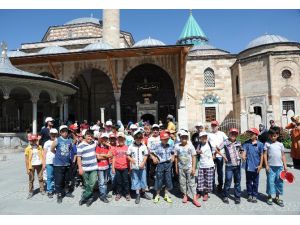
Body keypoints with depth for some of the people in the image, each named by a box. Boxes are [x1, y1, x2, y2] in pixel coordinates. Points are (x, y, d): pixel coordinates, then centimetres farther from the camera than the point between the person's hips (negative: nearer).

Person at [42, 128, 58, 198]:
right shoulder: (47, 143, 8)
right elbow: (44, 153, 7)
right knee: (50, 177, 2)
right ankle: (49, 191, 10)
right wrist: (44, 163, 2)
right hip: (49, 162, 0)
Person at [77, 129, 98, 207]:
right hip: (85, 168, -2)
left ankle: (84, 197, 10)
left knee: (92, 184, -5)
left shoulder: (94, 143, 2)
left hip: (94, 167, 3)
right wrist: (80, 168, -16)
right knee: (87, 184, 10)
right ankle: (90, 197, 27)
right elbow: (79, 157, -11)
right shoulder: (80, 145, -10)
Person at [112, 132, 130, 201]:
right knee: (118, 181, 12)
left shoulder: (127, 148, -1)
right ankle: (119, 193, 26)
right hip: (117, 168, 1)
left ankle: (127, 194, 20)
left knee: (126, 181, 7)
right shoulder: (116, 148, 2)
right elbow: (114, 158, 6)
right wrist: (113, 168, 2)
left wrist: (129, 167, 2)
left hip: (125, 167, -1)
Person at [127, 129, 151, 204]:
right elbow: (128, 155, 0)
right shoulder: (131, 146, -4)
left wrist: (143, 162, -13)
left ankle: (143, 193, 30)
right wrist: (131, 159, -20)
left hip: (142, 166, 1)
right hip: (134, 167, -1)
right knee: (135, 180, 7)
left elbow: (146, 155, 0)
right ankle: (138, 195, 18)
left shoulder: (144, 146, -2)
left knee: (143, 179, 11)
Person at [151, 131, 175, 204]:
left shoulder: (170, 146, -1)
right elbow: (151, 153, 1)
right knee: (159, 180, 6)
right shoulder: (157, 146, -9)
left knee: (168, 180, 9)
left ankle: (166, 195, 27)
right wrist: (154, 158, -13)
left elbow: (172, 153, 17)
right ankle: (157, 195, 25)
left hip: (168, 164, 3)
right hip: (160, 164, -3)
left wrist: (172, 157, 0)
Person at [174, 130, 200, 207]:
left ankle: (194, 198, 5)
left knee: (192, 182, 1)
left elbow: (193, 157, -6)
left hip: (189, 167, -2)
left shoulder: (190, 146, -7)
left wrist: (193, 168, -10)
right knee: (182, 182, 10)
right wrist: (176, 168, 4)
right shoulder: (177, 146, -4)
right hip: (181, 167, 2)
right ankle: (185, 195, 27)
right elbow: (176, 157, 2)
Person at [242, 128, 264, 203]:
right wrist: (243, 156, -28)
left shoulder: (260, 144, -5)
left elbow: (261, 155, -1)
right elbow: (244, 151, -5)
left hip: (256, 167, -1)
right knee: (248, 181, 12)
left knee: (255, 182, 10)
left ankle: (254, 195, 23)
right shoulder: (246, 143, -1)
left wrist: (260, 165, -3)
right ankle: (249, 195, 26)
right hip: (248, 166, 1)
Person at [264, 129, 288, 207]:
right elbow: (265, 155, -2)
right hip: (271, 166, -3)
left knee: (279, 182, 8)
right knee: (270, 181, 1)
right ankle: (269, 197, 16)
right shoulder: (267, 144, 0)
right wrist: (266, 165, -8)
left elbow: (283, 155, 10)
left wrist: (285, 166, 5)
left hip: (279, 166, 3)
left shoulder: (280, 144, 8)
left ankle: (277, 197, 22)